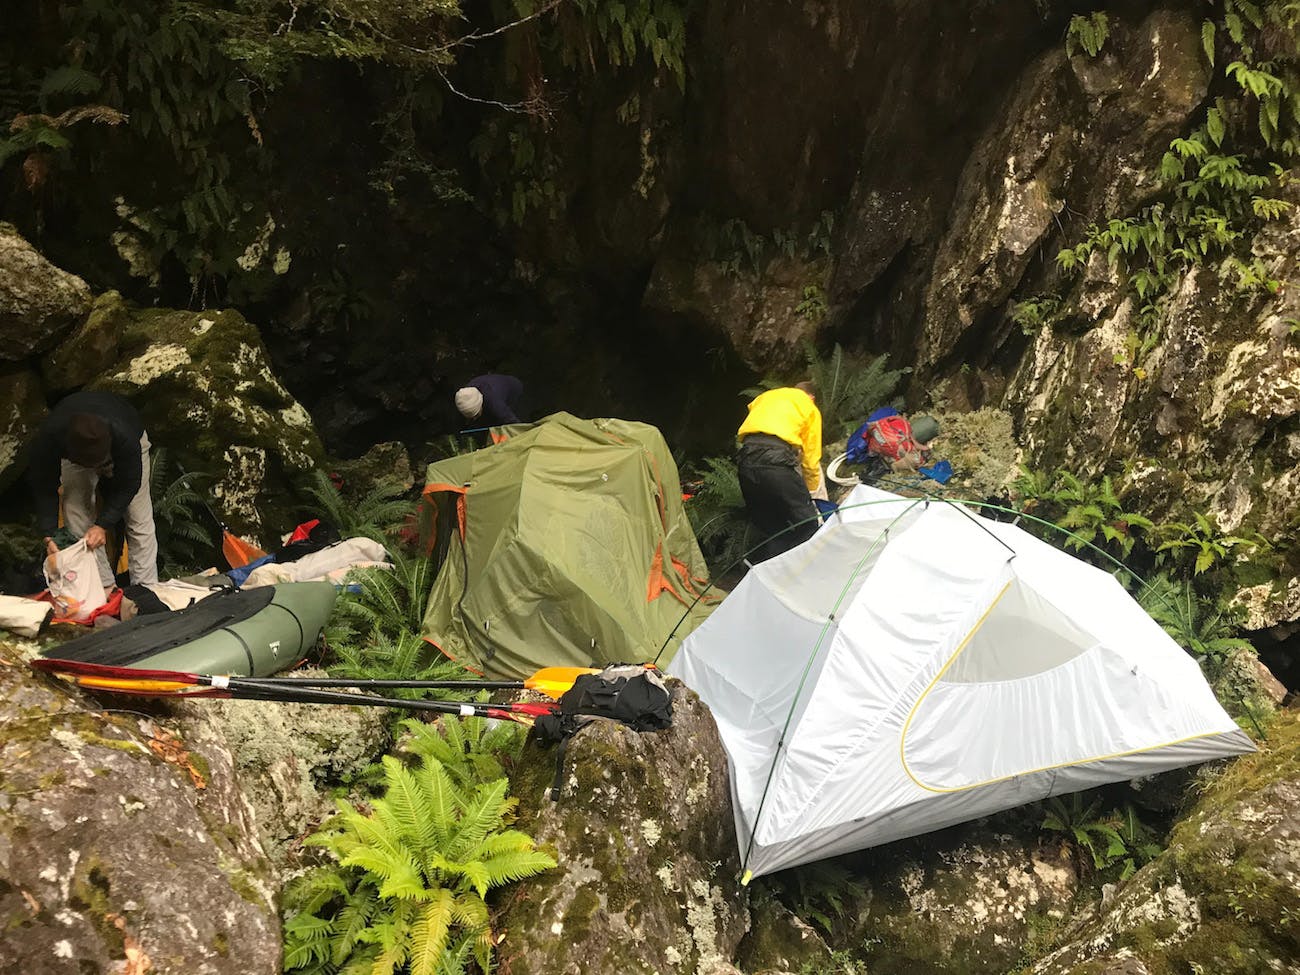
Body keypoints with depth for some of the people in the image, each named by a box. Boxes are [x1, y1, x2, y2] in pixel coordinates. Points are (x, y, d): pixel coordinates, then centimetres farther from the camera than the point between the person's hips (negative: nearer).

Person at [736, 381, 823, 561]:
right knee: (807, 524, 3)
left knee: (768, 528, 15)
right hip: (776, 460, -5)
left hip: (745, 460, 5)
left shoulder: (764, 397, 33)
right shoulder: (809, 407, 20)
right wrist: (810, 492, 30)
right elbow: (811, 458, 17)